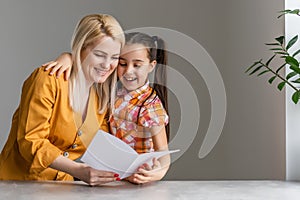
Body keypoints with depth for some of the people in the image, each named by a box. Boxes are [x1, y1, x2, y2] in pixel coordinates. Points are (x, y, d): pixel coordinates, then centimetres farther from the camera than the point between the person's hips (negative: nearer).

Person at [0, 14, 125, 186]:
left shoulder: (104, 93, 6)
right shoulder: (49, 79, -13)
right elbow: (31, 141, -16)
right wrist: (78, 170, -29)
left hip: (62, 184, 5)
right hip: (20, 181, -5)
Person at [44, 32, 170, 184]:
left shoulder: (152, 106, -16)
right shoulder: (116, 89, 2)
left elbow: (162, 152, -17)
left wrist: (159, 172, -38)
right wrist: (67, 56, -11)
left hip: (136, 180, -4)